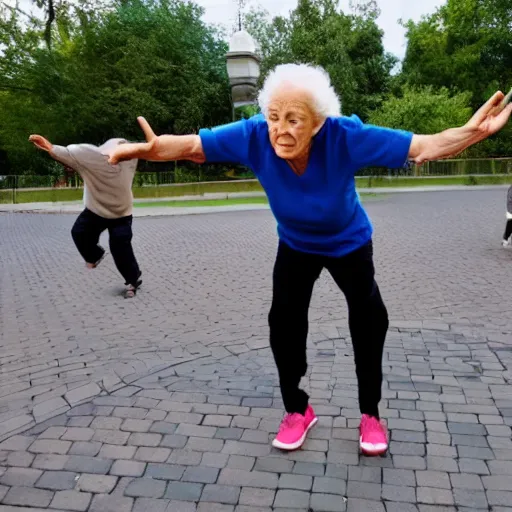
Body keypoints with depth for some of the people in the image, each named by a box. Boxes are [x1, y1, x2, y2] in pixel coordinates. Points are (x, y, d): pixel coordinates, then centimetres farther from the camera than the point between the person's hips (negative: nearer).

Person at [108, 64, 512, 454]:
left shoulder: (344, 136, -38)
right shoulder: (254, 135, -33)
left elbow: (423, 147, -35)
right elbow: (189, 145, -31)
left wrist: (472, 133, -53)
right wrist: (150, 148, -51)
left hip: (349, 243, -1)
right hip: (295, 246, 1)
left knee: (369, 321, 6)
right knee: (284, 322, 0)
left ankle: (370, 414, 28)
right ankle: (298, 410, 23)